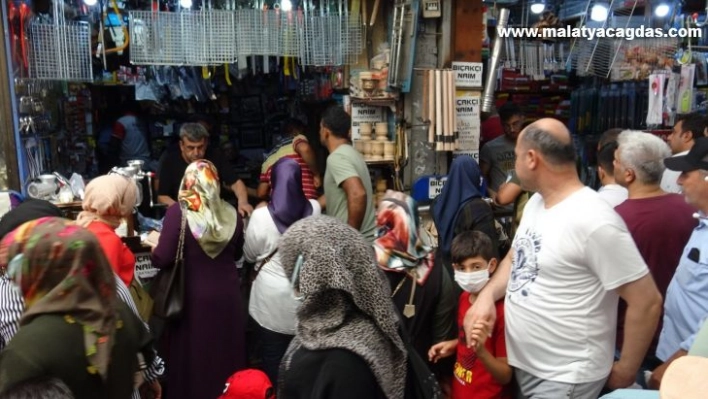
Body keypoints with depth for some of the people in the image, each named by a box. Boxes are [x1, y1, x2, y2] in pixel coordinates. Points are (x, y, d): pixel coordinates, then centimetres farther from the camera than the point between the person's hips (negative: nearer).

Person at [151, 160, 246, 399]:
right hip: (227, 295, 3)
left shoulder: (178, 212, -13)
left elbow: (162, 259, -13)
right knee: (225, 352, 16)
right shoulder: (231, 214, -1)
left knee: (191, 355, 12)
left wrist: (153, 245, 7)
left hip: (192, 297, -3)